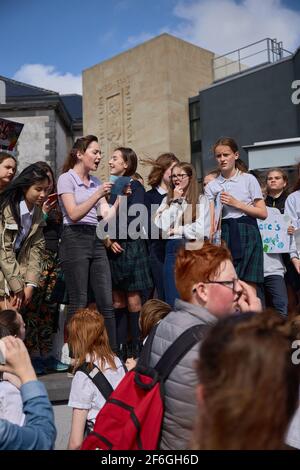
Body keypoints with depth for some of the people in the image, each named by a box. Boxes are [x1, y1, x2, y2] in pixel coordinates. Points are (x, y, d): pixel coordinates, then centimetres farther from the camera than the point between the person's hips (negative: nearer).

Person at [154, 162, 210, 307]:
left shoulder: (201, 199, 2)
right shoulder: (167, 200, 13)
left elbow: (201, 229, -10)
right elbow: (161, 225, -1)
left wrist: (176, 230, -2)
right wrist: (175, 201, 1)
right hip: (173, 250, 3)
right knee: (173, 301, 5)